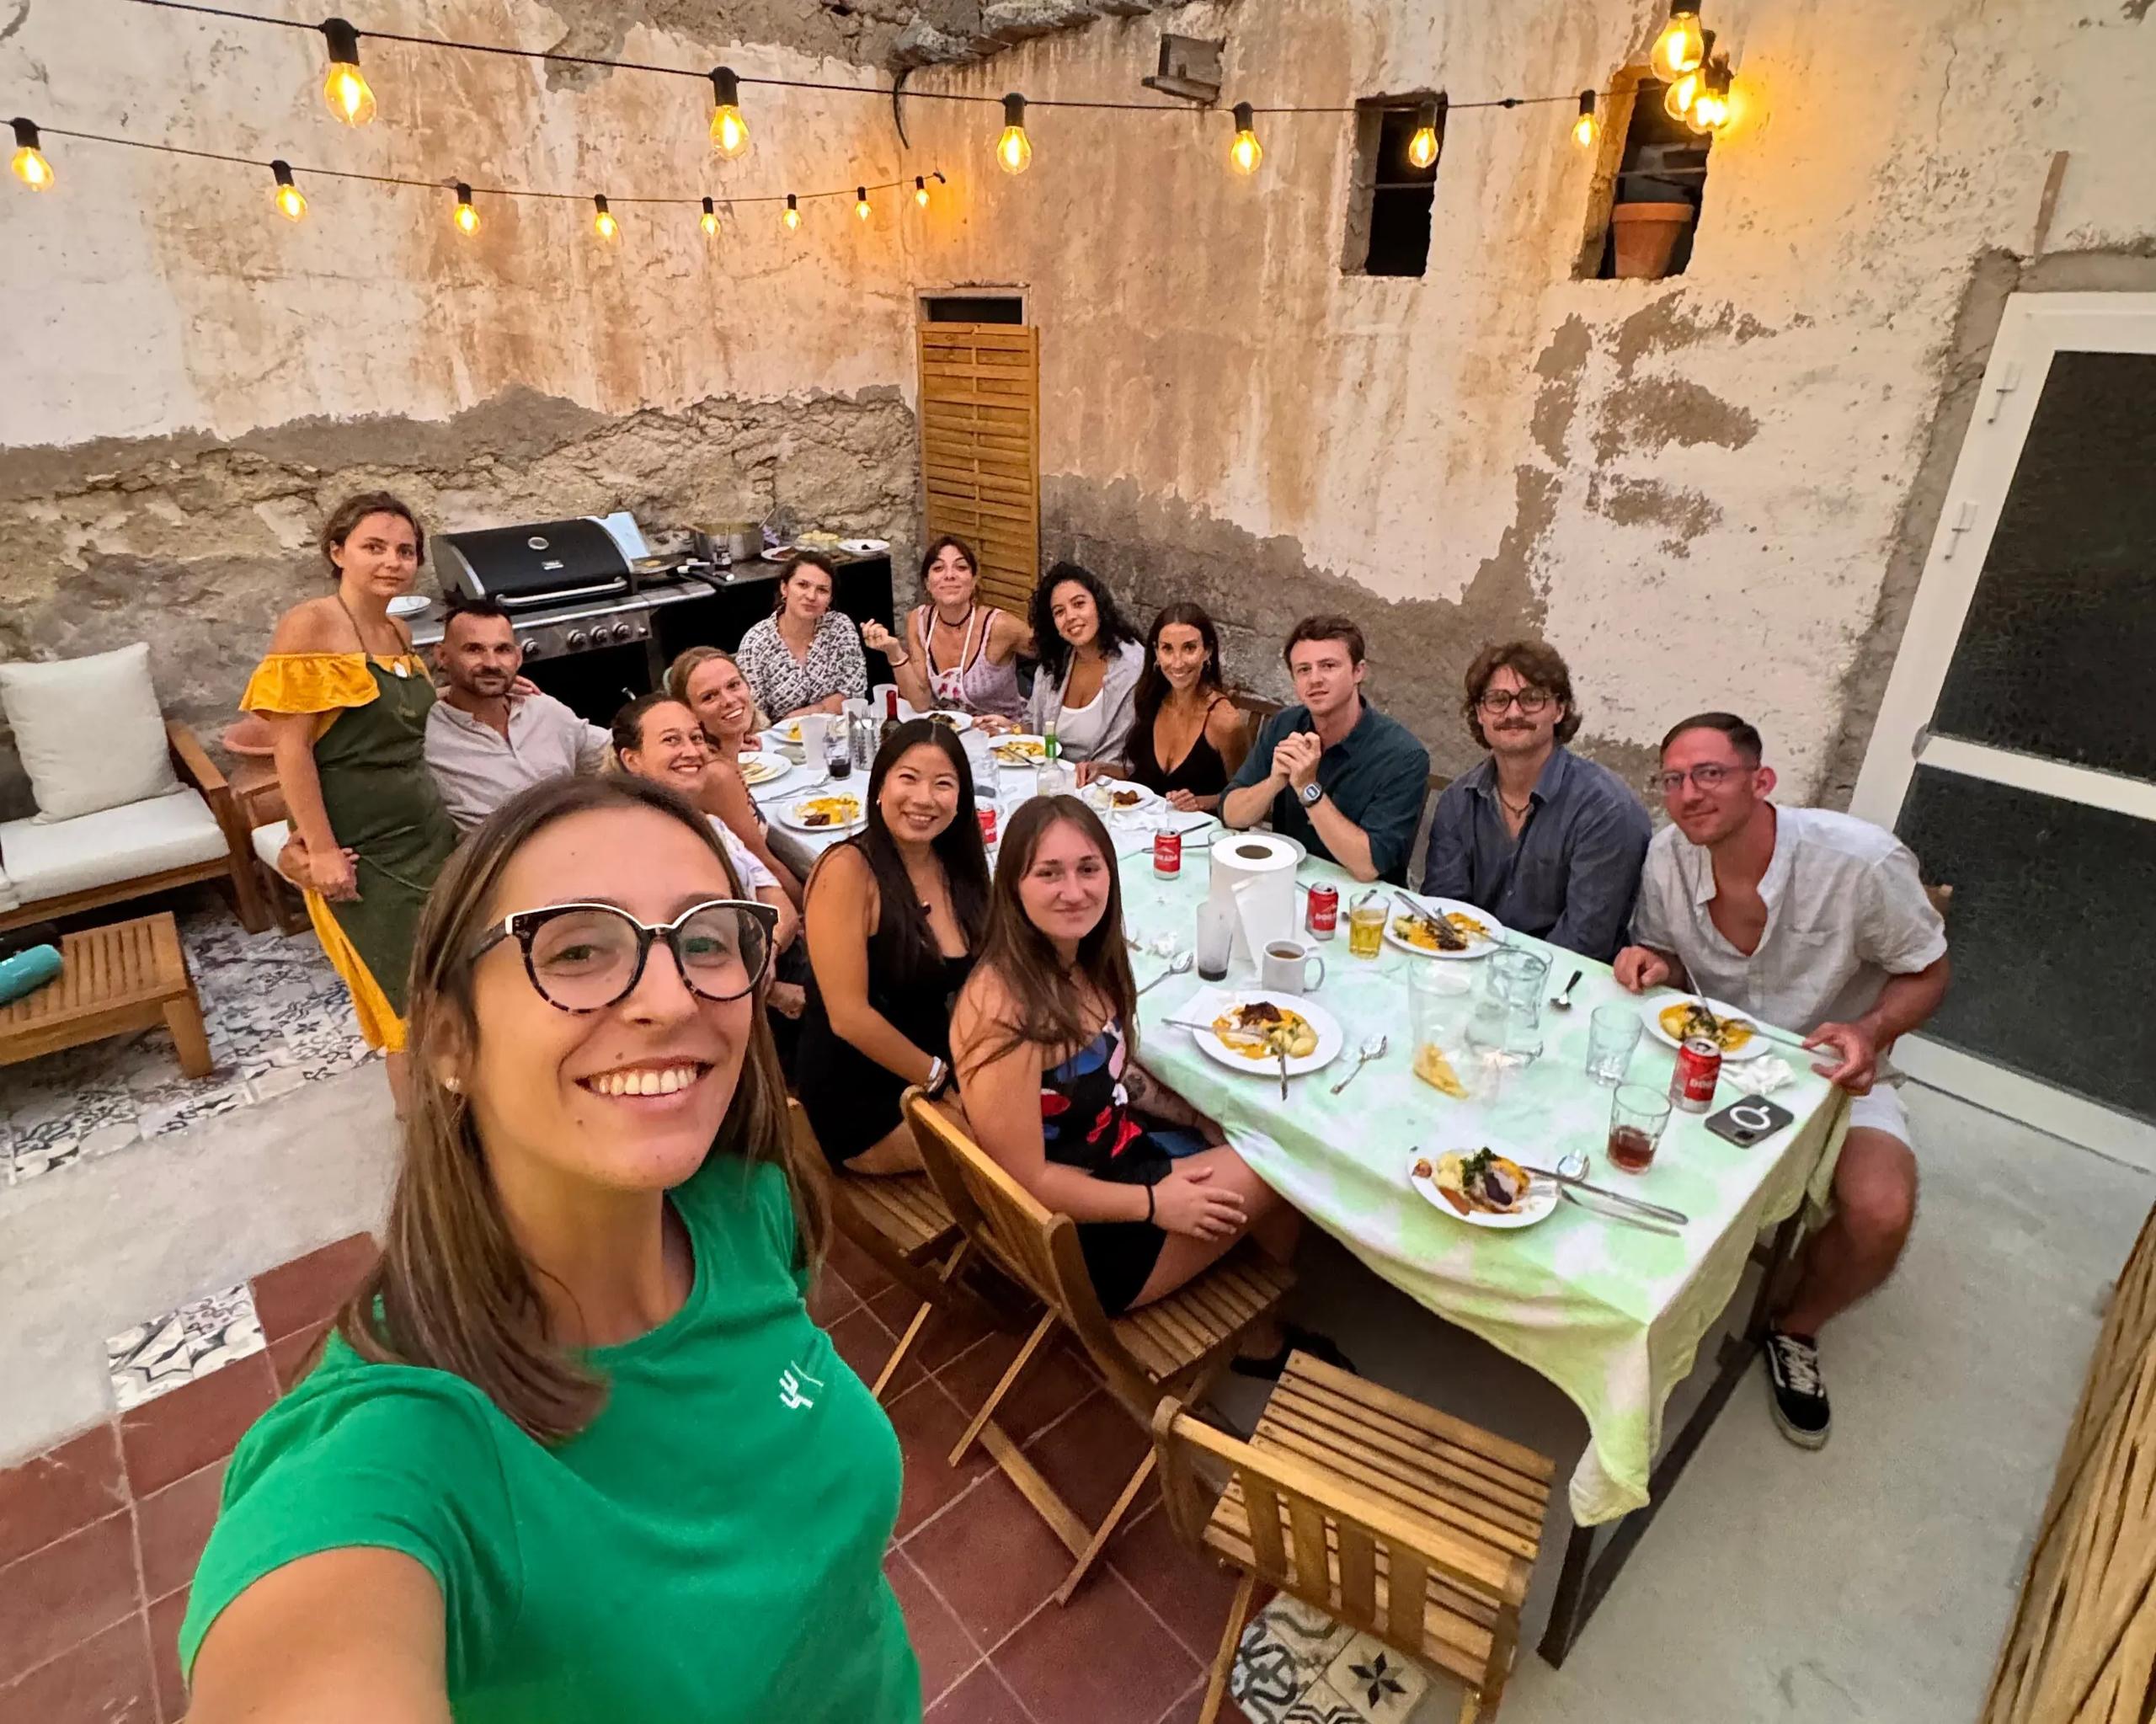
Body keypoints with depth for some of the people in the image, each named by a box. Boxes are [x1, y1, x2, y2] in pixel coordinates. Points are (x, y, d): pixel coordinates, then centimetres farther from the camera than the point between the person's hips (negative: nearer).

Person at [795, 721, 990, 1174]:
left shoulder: (958, 867, 4)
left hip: (942, 1067, 7)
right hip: (861, 1100, -6)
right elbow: (849, 1016, -19)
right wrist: (940, 1078, -12)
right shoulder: (847, 869, -17)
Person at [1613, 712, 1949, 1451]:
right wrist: (1652, 966, -19)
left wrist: (1872, 1030, -29)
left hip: (1834, 1070, -2)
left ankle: (1796, 1327, 8)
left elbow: (1926, 974, -7)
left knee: (1880, 1214, -28)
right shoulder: (1668, 855, -12)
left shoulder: (1864, 862, -22)